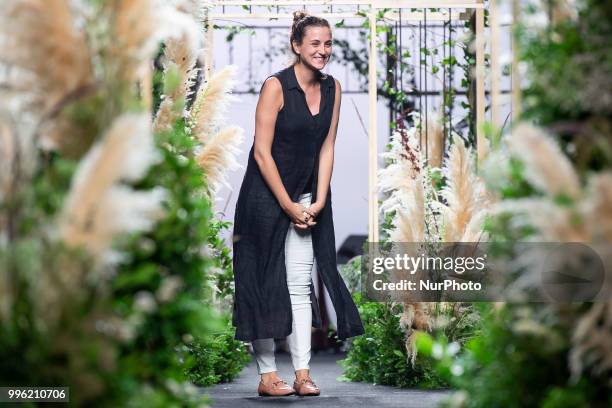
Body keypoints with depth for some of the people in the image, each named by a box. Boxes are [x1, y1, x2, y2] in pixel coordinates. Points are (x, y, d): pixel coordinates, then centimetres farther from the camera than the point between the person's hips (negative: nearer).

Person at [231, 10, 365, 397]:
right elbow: (262, 153, -15)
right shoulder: (276, 86, -15)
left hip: (305, 197, 5)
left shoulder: (332, 88, 3)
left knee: (301, 285, 2)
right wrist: (289, 206, -13)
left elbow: (326, 148, 6)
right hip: (266, 195, -5)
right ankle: (267, 376, 4)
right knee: (266, 283, -1)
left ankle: (303, 373, 2)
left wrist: (318, 202, -3)